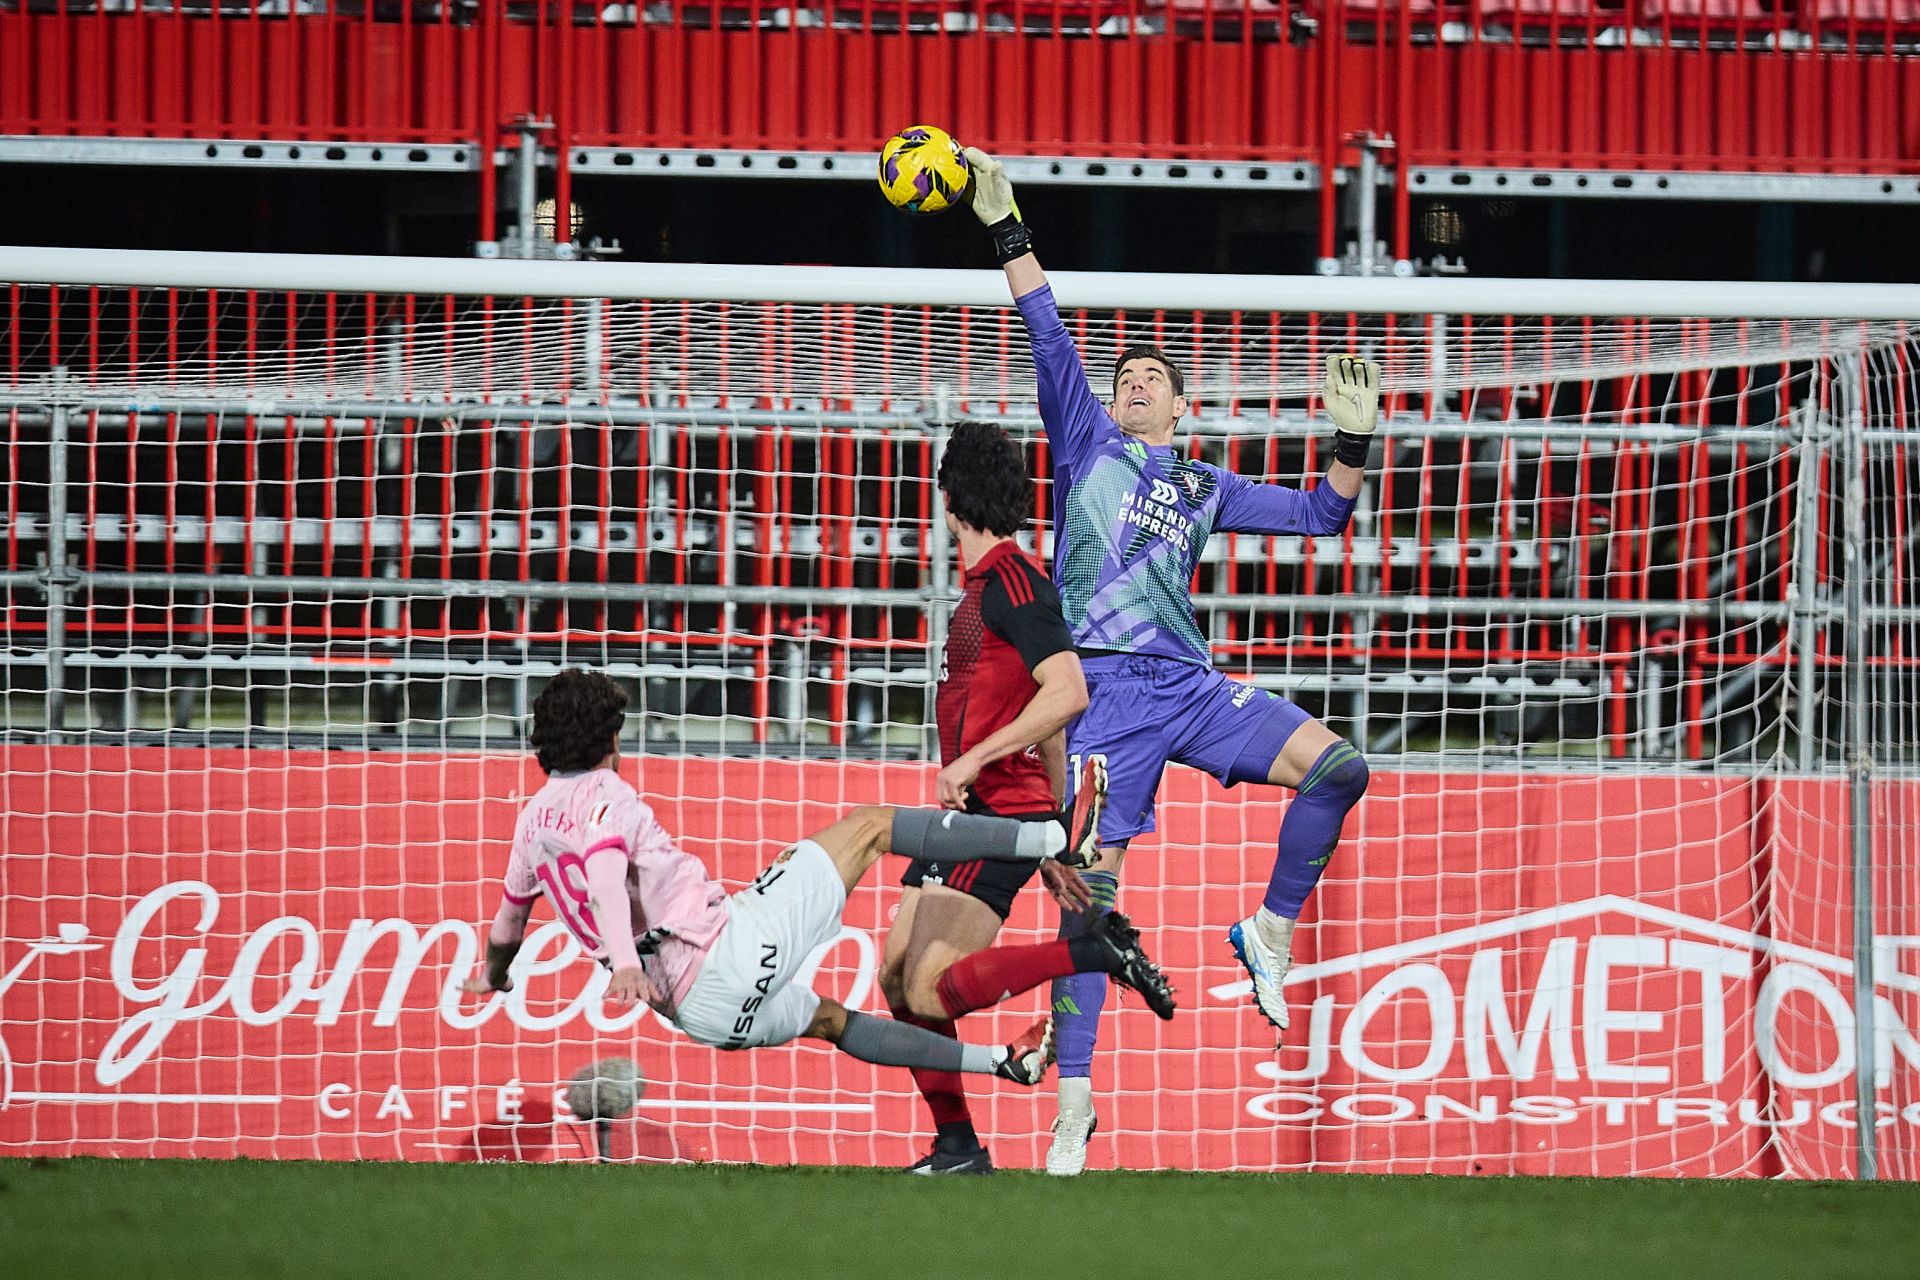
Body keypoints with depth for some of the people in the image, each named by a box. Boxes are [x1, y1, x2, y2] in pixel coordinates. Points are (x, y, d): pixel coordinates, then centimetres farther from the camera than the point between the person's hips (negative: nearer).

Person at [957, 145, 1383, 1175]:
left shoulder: (1206, 489, 21)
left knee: (1336, 765, -17)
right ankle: (1074, 1102, -7)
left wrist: (1352, 443, 8)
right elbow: (1049, 337, 5)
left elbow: (1320, 516, 24)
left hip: (1190, 684, 3)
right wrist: (1007, 231, -3)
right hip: (1105, 688, -3)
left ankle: (1270, 933, 1)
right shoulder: (1088, 442, 14)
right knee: (1091, 888, -10)